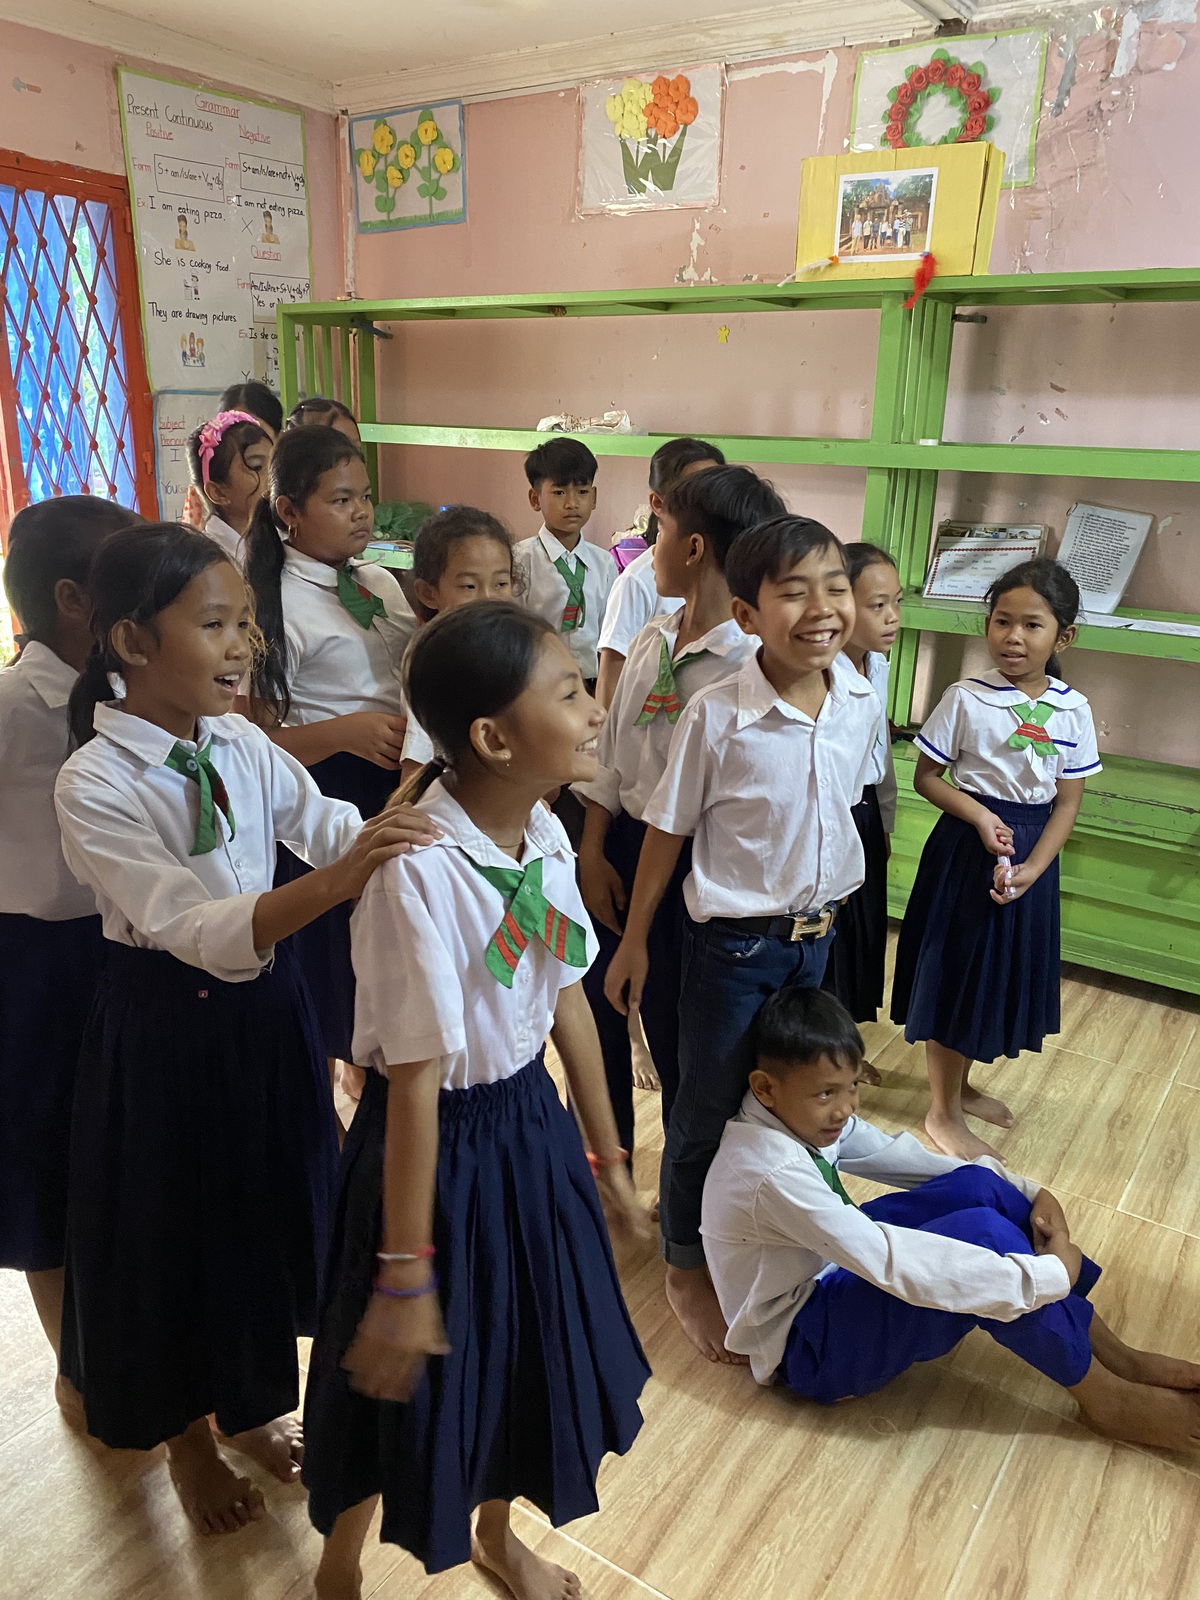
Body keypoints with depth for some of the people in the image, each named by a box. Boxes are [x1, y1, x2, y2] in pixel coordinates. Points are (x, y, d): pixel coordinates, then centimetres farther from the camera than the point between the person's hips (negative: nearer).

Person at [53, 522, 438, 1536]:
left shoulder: (242, 745, -5)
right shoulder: (94, 786, -22)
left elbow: (330, 828, -7)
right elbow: (194, 928, -31)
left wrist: (406, 814, -28)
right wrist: (332, 885, -47)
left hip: (267, 1011, 5)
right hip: (166, 1030, -5)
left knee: (268, 1207, 20)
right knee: (175, 1228, 15)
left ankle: (250, 1407, 49)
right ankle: (186, 1434, 46)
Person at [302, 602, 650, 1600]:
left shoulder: (546, 835, -7)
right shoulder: (419, 872, -30)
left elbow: (567, 996, 2)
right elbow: (415, 1079, -26)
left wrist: (606, 1154, 11)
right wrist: (404, 1275, -17)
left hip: (531, 1119, 7)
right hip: (438, 1138, -6)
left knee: (531, 1343, 25)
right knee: (411, 1376, 17)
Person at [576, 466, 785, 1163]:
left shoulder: (754, 664, -20)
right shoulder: (651, 642, 4)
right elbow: (611, 755, 8)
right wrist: (593, 854, 2)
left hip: (691, 869, -7)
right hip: (620, 849, 7)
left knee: (677, 1038, 12)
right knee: (595, 1014, 20)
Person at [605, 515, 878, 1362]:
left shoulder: (862, 703, -7)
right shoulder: (718, 714, -21)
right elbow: (668, 829, -11)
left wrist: (826, 908, 16)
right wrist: (635, 939, -4)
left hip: (817, 934, 5)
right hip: (734, 941, -5)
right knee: (707, 1112, 12)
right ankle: (687, 1270, 36)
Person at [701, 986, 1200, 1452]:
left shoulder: (806, 1117, -7)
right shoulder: (771, 1174, -34)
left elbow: (896, 1154, 1)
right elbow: (894, 1264, -37)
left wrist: (1028, 1192, -9)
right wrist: (1051, 1274, -29)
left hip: (834, 1268, 9)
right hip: (805, 1347, -9)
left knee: (979, 1186, -9)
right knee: (981, 1234, -26)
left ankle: (1115, 1355, 1)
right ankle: (1106, 1398, -4)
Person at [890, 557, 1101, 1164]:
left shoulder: (1073, 711, -2)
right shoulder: (966, 698, -11)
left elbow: (1068, 802, -1)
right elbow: (926, 777, -6)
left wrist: (1031, 869, -13)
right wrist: (981, 817, -21)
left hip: (1033, 851, 4)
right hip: (968, 845, -4)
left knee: (1004, 971, 16)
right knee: (954, 969, 4)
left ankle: (960, 1085, 38)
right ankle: (943, 1112, 21)